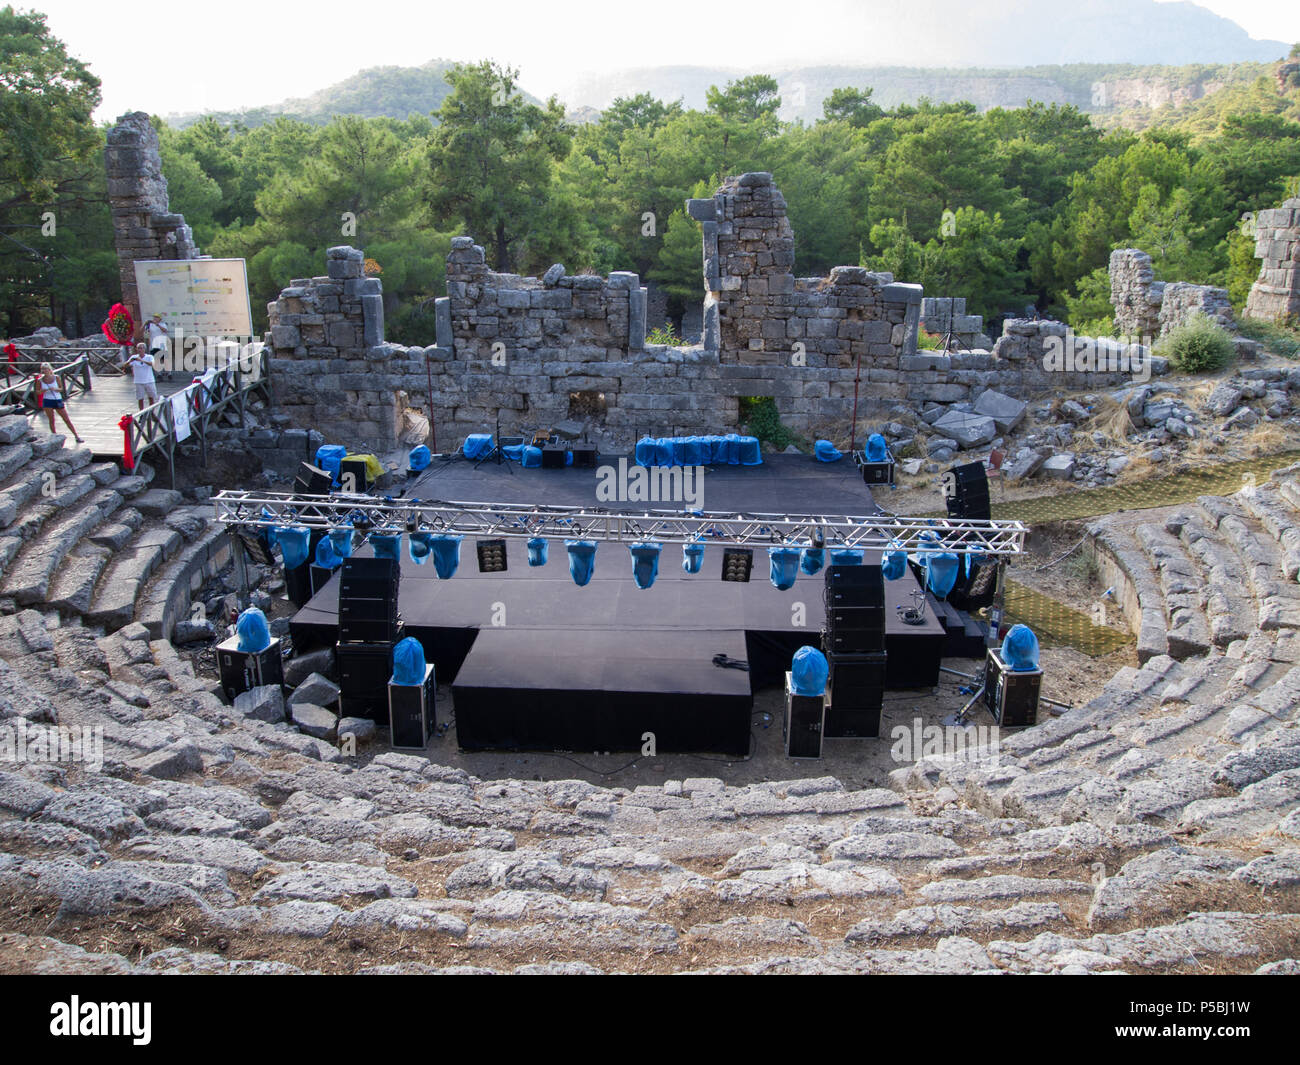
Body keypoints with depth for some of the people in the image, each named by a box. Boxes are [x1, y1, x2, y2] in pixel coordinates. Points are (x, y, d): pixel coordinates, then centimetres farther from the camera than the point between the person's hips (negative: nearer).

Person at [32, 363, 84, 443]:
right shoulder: (40, 380, -2)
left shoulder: (56, 378, -4)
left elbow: (61, 389, 2)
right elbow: (37, 391, 6)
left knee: (67, 419, 2)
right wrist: (42, 391, -16)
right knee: (51, 420, 3)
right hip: (47, 401, 1)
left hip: (58, 400, -1)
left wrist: (55, 389, -19)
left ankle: (76, 436, 7)